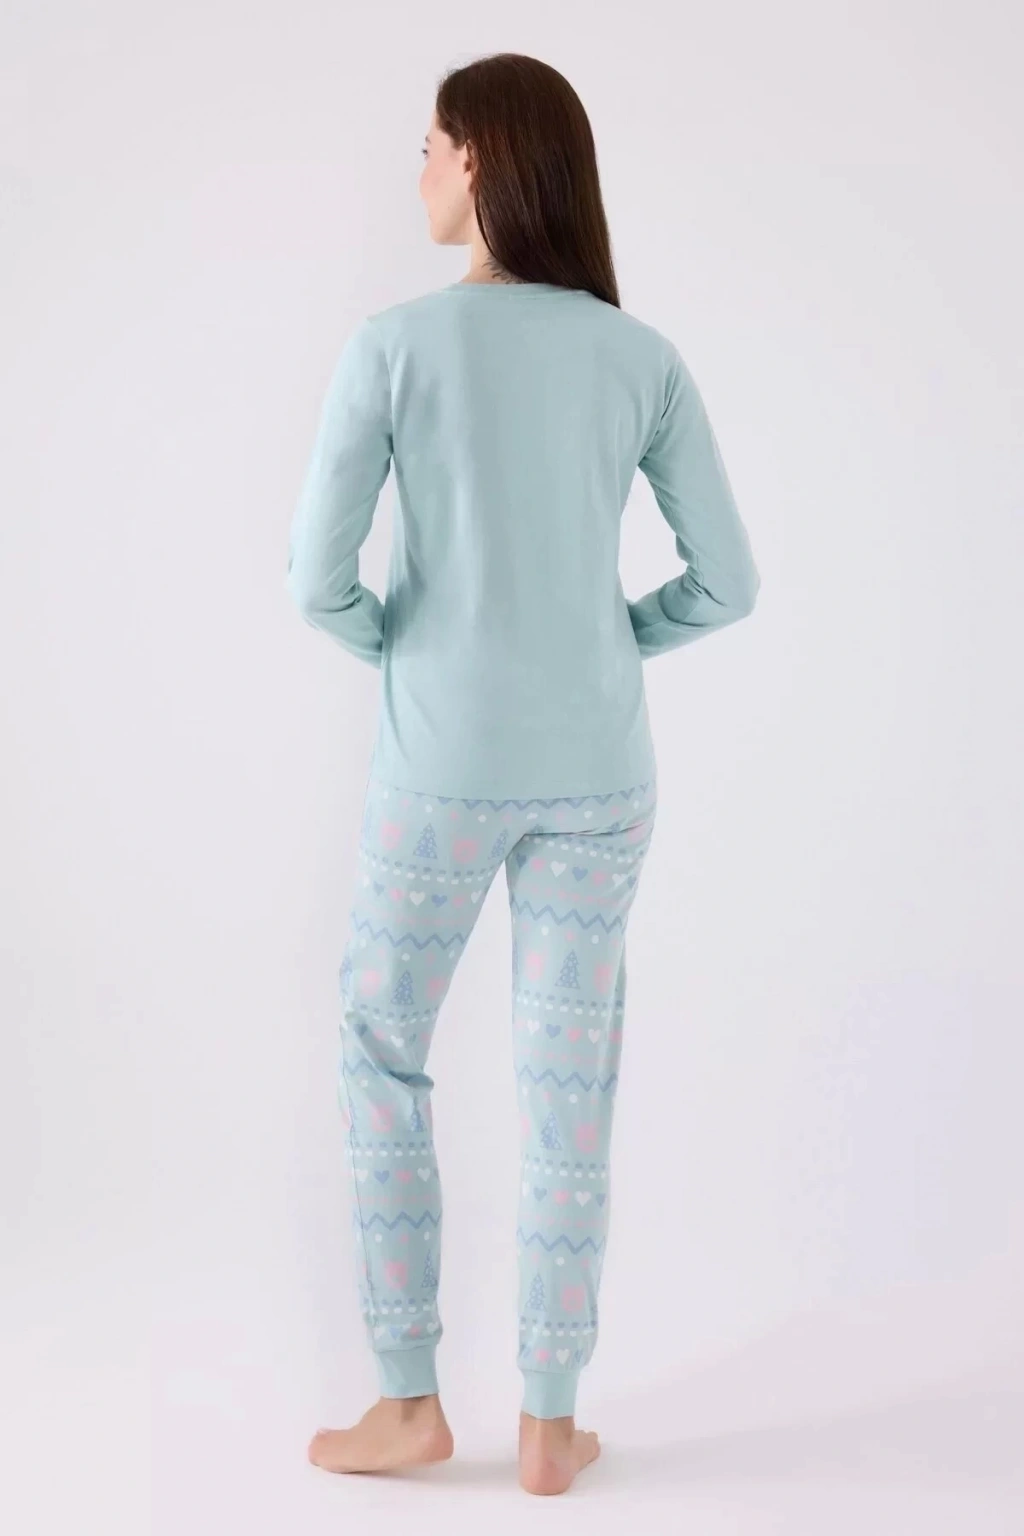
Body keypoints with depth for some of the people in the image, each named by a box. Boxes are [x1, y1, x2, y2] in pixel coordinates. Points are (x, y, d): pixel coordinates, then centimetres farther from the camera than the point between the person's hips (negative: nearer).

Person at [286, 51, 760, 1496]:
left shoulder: (395, 343, -10)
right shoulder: (644, 360, -1)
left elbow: (319, 579, -13)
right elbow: (728, 582, 0)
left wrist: (402, 650, 7)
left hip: (443, 768, -2)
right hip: (599, 772, 3)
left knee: (382, 1056, 16)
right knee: (571, 1089, 9)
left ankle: (410, 1400, 20)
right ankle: (549, 1425, 19)